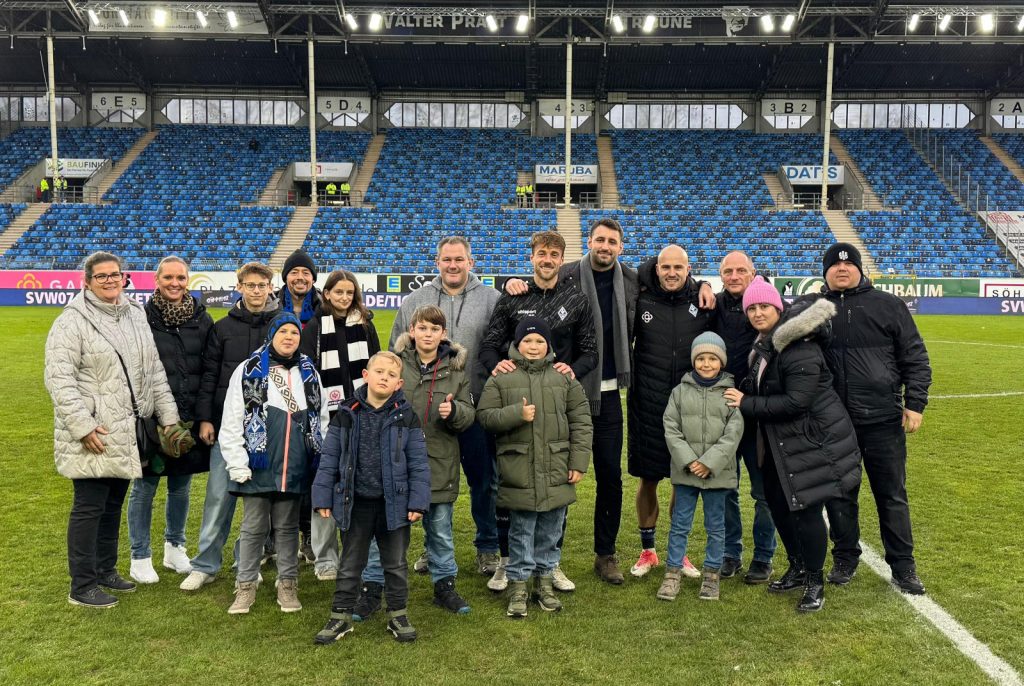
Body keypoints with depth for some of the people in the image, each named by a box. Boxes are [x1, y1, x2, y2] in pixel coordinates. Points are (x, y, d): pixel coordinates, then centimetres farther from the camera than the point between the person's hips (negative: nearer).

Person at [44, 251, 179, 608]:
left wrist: (167, 416, 9)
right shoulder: (72, 322, -9)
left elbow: (155, 371, 14)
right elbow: (59, 379, -14)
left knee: (114, 505, 16)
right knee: (89, 507, 0)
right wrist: (83, 426, -19)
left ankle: (106, 570, 31)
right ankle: (82, 586, 11)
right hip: (92, 436, -6)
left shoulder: (137, 316, 12)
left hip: (126, 434, 7)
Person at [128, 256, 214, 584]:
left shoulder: (201, 318, 5)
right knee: (145, 486, 6)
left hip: (190, 418, 3)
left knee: (181, 485, 15)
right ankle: (140, 557, 20)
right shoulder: (142, 319, -6)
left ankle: (175, 548, 31)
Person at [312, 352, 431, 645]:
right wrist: (323, 498, -3)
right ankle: (341, 615, 27)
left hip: (394, 503, 0)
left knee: (396, 563, 13)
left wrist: (418, 501, -9)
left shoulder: (406, 416, -5)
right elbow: (329, 459, 0)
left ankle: (398, 615, 28)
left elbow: (418, 462, -4)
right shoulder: (347, 414, -3)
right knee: (350, 564, 13)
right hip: (355, 503, 1)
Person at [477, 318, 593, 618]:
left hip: (556, 472, 2)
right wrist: (516, 413, -18)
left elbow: (581, 422, 4)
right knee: (521, 532, 7)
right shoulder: (501, 378, 0)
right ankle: (518, 585, 21)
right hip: (519, 472, -2)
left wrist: (578, 463, -1)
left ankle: (545, 580, 30)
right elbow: (485, 415, -2)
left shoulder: (564, 378, 4)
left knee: (551, 532, 13)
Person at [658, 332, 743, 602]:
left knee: (716, 526, 11)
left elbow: (733, 434, -8)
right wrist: (688, 460, -14)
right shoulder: (680, 391, 1)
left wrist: (710, 462, -16)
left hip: (718, 473, 0)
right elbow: (671, 429, -3)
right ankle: (673, 573, 19)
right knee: (679, 525, 9)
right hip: (685, 471, 1)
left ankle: (711, 574, 25)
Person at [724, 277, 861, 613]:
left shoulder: (799, 347, -22)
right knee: (777, 502, 15)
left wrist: (747, 404, -20)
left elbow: (796, 402, -26)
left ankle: (815, 582, 17)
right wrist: (740, 392, -3)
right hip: (782, 443, 9)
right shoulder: (763, 345, 8)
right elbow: (757, 386, 18)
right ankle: (798, 569, 35)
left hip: (814, 439, -9)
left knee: (806, 508, -3)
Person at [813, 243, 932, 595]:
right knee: (840, 495, 11)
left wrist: (915, 403, -4)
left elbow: (915, 357, 3)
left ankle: (903, 566, 22)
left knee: (893, 496, 9)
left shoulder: (888, 305, 1)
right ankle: (845, 559, 27)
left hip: (884, 421, -1)